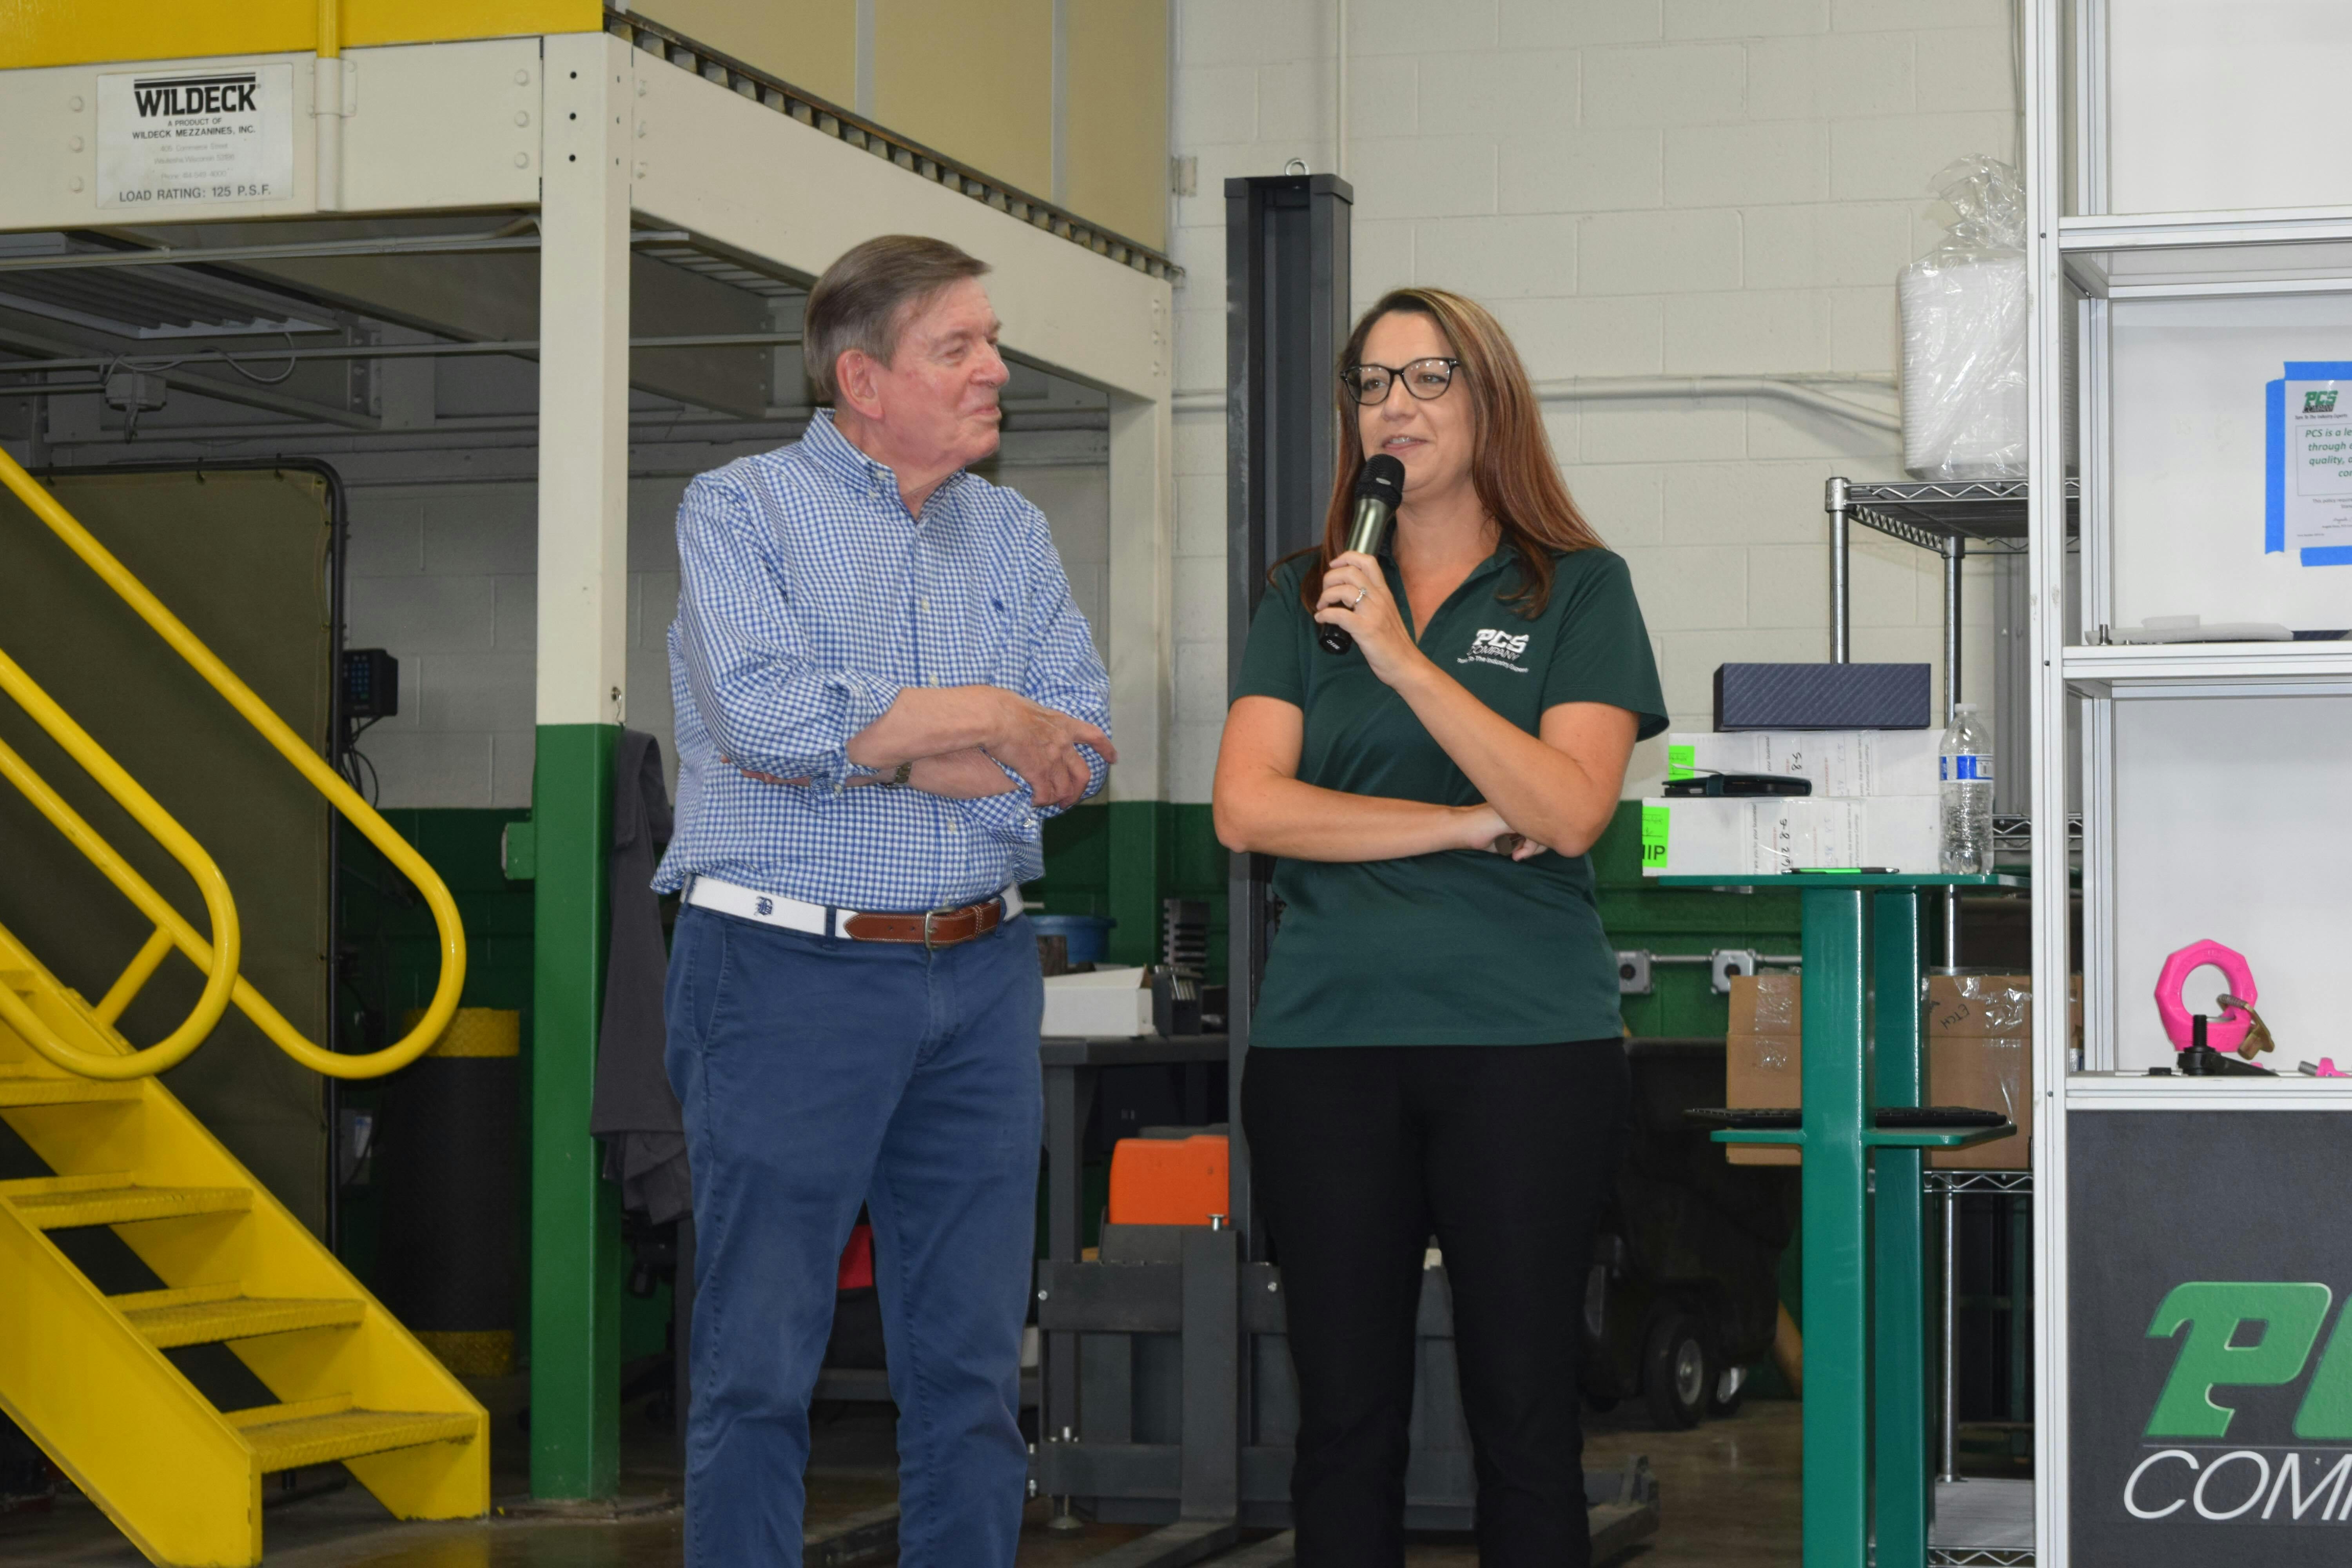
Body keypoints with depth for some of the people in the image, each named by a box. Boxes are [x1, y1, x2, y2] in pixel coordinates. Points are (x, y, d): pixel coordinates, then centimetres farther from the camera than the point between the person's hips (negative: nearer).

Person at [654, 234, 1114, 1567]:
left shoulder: (1015, 534, 13)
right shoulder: (740, 511, -2)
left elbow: (1079, 751, 1)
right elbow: (765, 718, -19)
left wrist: (867, 746, -11)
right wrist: (986, 717, -10)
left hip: (981, 978, 5)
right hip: (788, 974, -5)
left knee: (974, 1364, 8)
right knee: (761, 1366, 0)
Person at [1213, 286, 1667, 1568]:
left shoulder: (1579, 589, 5)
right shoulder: (1305, 597, 12)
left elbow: (1569, 813, -8)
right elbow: (1248, 808, 0)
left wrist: (1403, 658, -14)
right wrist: (1466, 826, -7)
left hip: (1527, 1042, -2)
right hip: (1324, 1038, 2)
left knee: (1524, 1410, 1)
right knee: (1345, 1415, 5)